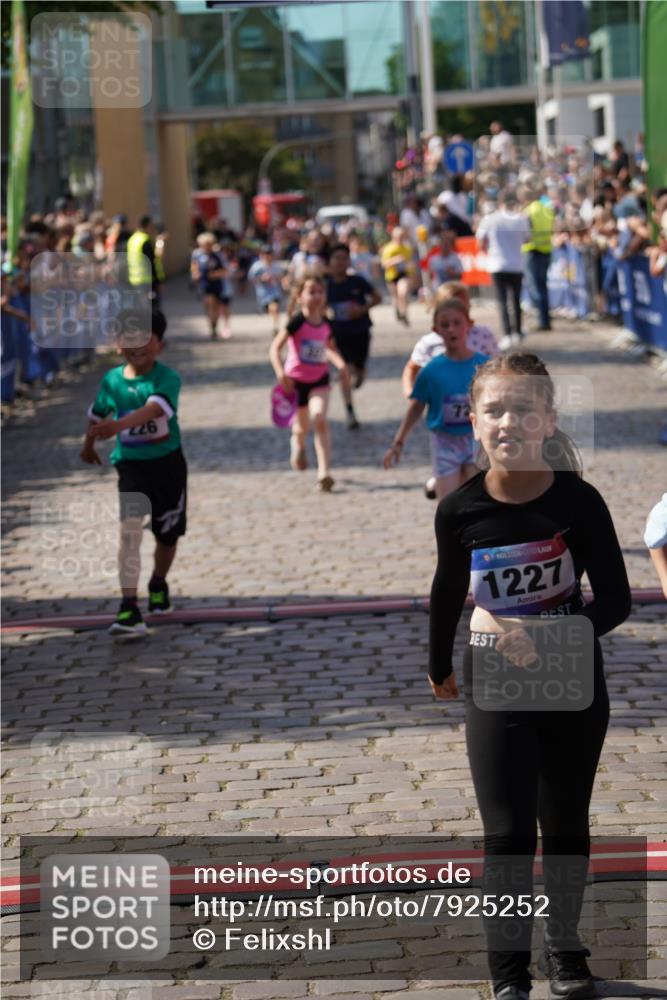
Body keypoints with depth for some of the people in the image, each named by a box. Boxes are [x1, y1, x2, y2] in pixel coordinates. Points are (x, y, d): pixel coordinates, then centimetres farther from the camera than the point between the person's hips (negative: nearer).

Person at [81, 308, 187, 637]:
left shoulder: (167, 378, -16)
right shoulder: (112, 379, -3)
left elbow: (153, 409, -36)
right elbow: (97, 414, 17)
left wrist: (118, 425, -51)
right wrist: (88, 445, 31)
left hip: (167, 463, -1)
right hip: (131, 464, 1)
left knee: (167, 534, 13)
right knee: (130, 528, -17)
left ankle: (158, 584, 45)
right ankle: (129, 609, -23)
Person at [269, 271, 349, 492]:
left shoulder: (326, 326, -2)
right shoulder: (298, 322, -18)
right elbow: (275, 347, -21)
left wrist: (340, 363, 3)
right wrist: (281, 373, -33)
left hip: (319, 378, 2)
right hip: (296, 380, -2)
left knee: (320, 420, -18)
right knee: (302, 427, 12)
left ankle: (324, 471, -19)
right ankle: (297, 444, 51)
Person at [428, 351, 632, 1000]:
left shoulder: (578, 501, -16)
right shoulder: (460, 510, -12)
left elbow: (615, 599, -13)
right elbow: (448, 593, 6)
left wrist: (546, 635, -28)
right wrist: (439, 668, 20)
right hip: (494, 689, 0)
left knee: (565, 825, 15)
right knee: (507, 833, -3)